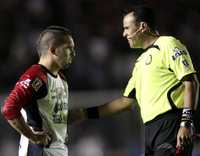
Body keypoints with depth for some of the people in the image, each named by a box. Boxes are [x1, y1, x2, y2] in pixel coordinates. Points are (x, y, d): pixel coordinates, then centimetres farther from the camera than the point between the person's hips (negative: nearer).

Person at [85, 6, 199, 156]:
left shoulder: (168, 44, -1)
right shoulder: (141, 61, 26)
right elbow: (126, 100, 30)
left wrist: (186, 123, -18)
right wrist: (87, 113, 27)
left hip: (171, 126, -9)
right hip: (151, 131, 9)